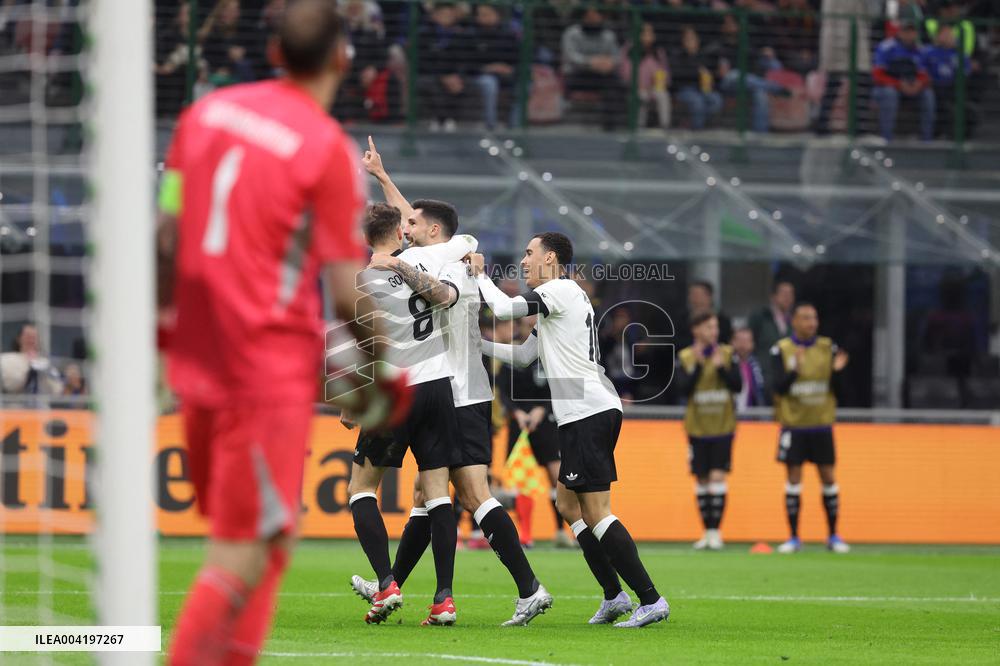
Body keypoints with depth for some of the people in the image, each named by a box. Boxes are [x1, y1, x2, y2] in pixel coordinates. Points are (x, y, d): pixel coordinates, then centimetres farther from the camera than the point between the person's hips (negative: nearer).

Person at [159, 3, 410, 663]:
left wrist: (163, 327, 22)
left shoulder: (207, 112, 7)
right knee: (244, 554, -5)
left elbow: (168, 236, 11)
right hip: (272, 365, -7)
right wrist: (382, 372, 3)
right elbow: (349, 291, -11)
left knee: (271, 536, 19)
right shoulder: (329, 148, -11)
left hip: (197, 356, 7)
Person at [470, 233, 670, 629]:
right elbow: (523, 355, 28)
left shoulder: (560, 290, -7)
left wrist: (479, 274, 1)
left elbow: (504, 309, -15)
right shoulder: (561, 298, 23)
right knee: (568, 504, 14)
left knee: (595, 511, -12)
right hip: (592, 414, 10)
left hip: (589, 413, -10)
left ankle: (650, 599, -15)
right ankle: (614, 595, 13)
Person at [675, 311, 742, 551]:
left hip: (723, 427, -1)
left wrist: (721, 367, -19)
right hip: (697, 429, 1)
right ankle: (707, 532, 15)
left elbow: (738, 385, -6)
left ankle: (715, 531, -9)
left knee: (717, 477, -11)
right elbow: (683, 388, -10)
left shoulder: (727, 354, 0)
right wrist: (698, 365, -20)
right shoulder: (685, 357, 0)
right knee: (702, 479, 5)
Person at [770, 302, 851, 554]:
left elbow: (836, 389, 1)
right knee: (794, 478, -2)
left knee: (828, 477, 3)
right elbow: (779, 387, -10)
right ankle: (794, 538, 5)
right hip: (794, 424, -2)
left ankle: (833, 536, 12)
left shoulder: (828, 348, 2)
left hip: (821, 424, 2)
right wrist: (794, 369, -26)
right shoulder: (781, 350, -3)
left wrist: (836, 370, -19)